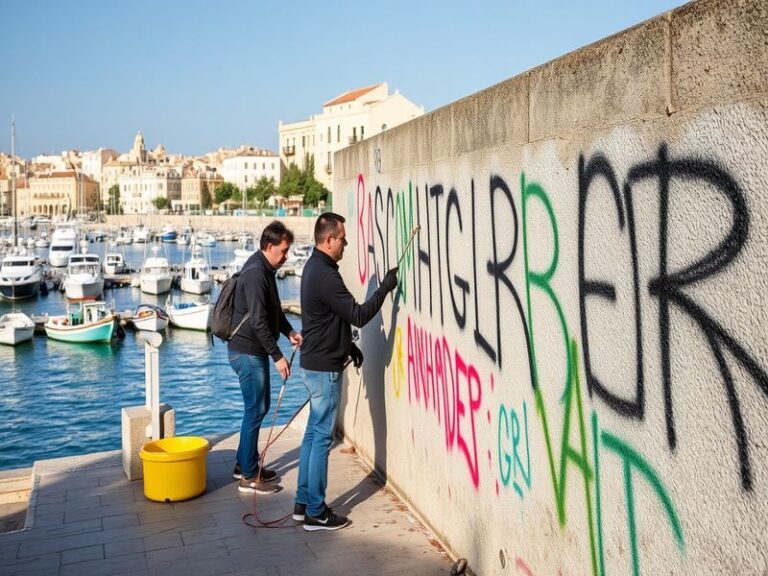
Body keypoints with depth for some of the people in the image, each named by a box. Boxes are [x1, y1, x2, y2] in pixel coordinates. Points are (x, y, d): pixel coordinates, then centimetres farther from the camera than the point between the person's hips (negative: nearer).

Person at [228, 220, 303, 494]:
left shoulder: (265, 269, 11)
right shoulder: (255, 274, -22)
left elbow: (274, 310, 20)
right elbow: (258, 321, -25)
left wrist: (289, 331, 4)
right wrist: (278, 356, -21)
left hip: (255, 351, 10)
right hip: (247, 352, -10)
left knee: (259, 407, 17)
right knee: (255, 410, -4)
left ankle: (245, 464, 29)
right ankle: (248, 476, 6)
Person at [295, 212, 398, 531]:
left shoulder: (314, 267, 11)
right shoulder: (325, 276, -22)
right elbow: (358, 315, -22)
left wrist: (349, 346, 22)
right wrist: (385, 287, -13)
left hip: (316, 363, 10)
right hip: (324, 367, -10)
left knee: (313, 433, 15)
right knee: (322, 437, -3)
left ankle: (303, 502, 23)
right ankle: (315, 513, 5)